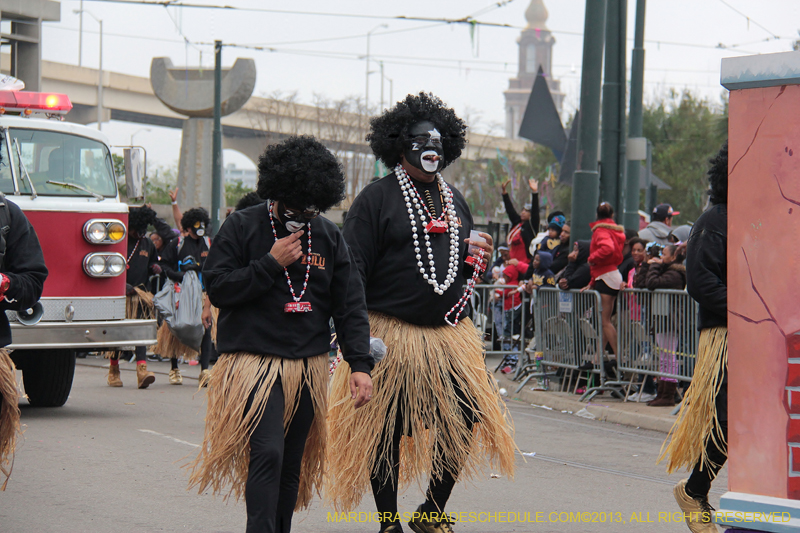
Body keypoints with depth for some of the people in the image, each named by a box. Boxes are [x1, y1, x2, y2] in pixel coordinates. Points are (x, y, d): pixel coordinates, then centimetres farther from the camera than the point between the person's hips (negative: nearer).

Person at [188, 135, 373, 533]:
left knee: (293, 464, 9)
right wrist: (271, 264, -13)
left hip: (308, 366, 4)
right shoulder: (242, 227, -1)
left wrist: (360, 364, 0)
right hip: (255, 362, -4)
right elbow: (217, 288, -7)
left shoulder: (329, 237, 9)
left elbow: (350, 305, 9)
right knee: (267, 454, -18)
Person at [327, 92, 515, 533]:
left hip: (452, 334, 5)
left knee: (465, 420, 0)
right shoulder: (377, 198, -3)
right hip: (392, 335, -5)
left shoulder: (454, 200, 16)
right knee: (385, 430, 1)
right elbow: (353, 270, -8)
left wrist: (478, 261, 3)